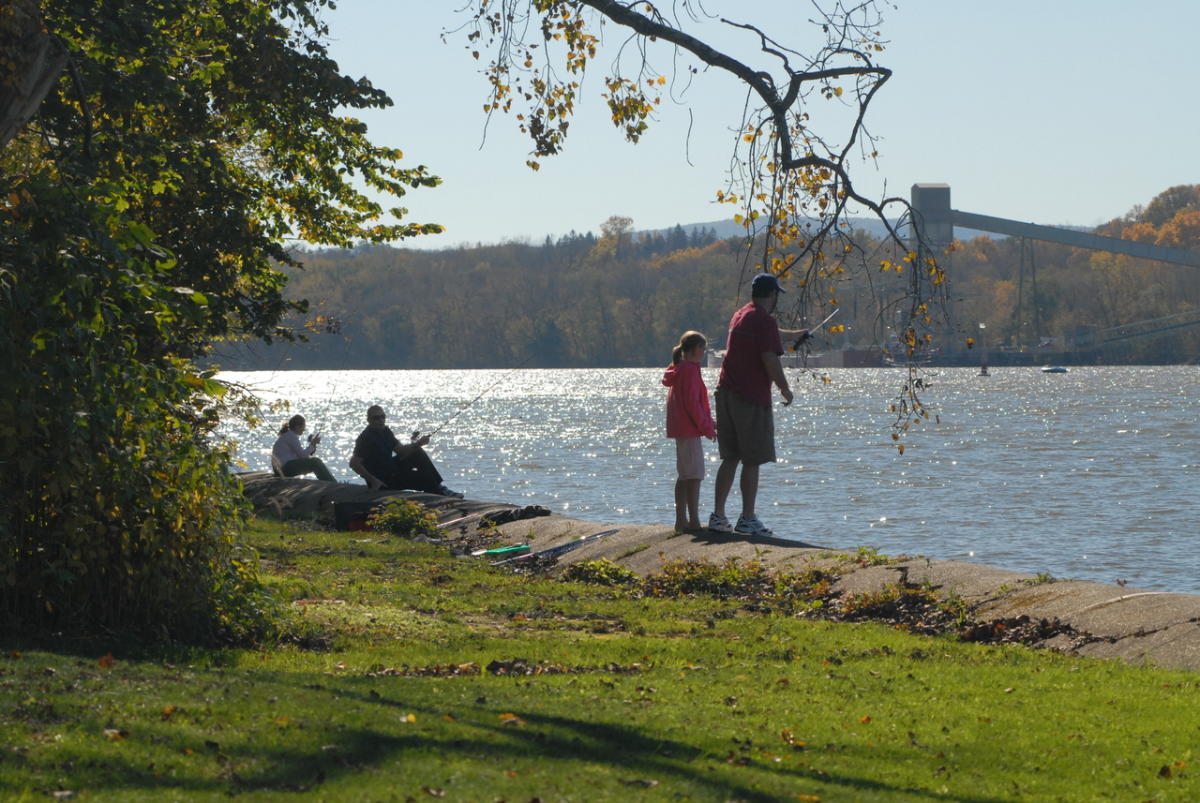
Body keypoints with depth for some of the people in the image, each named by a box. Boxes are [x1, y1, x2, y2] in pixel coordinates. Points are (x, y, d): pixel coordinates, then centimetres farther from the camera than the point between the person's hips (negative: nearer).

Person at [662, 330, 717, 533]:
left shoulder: (678, 370, 17)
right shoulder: (690, 370, -14)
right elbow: (692, 402, -19)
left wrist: (708, 422, 21)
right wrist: (706, 427, -13)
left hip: (680, 430, 10)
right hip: (690, 429, -10)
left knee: (684, 476, 13)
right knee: (695, 475, -9)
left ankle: (681, 520, 16)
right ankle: (694, 520, -12)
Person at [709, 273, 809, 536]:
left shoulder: (740, 316, 18)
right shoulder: (765, 320, -11)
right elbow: (770, 359, -19)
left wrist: (793, 334, 55)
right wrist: (785, 389, -4)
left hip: (726, 393, 8)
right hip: (752, 397, -8)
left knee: (730, 458, 12)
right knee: (752, 461, -4)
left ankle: (718, 515, 11)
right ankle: (747, 519, -3)